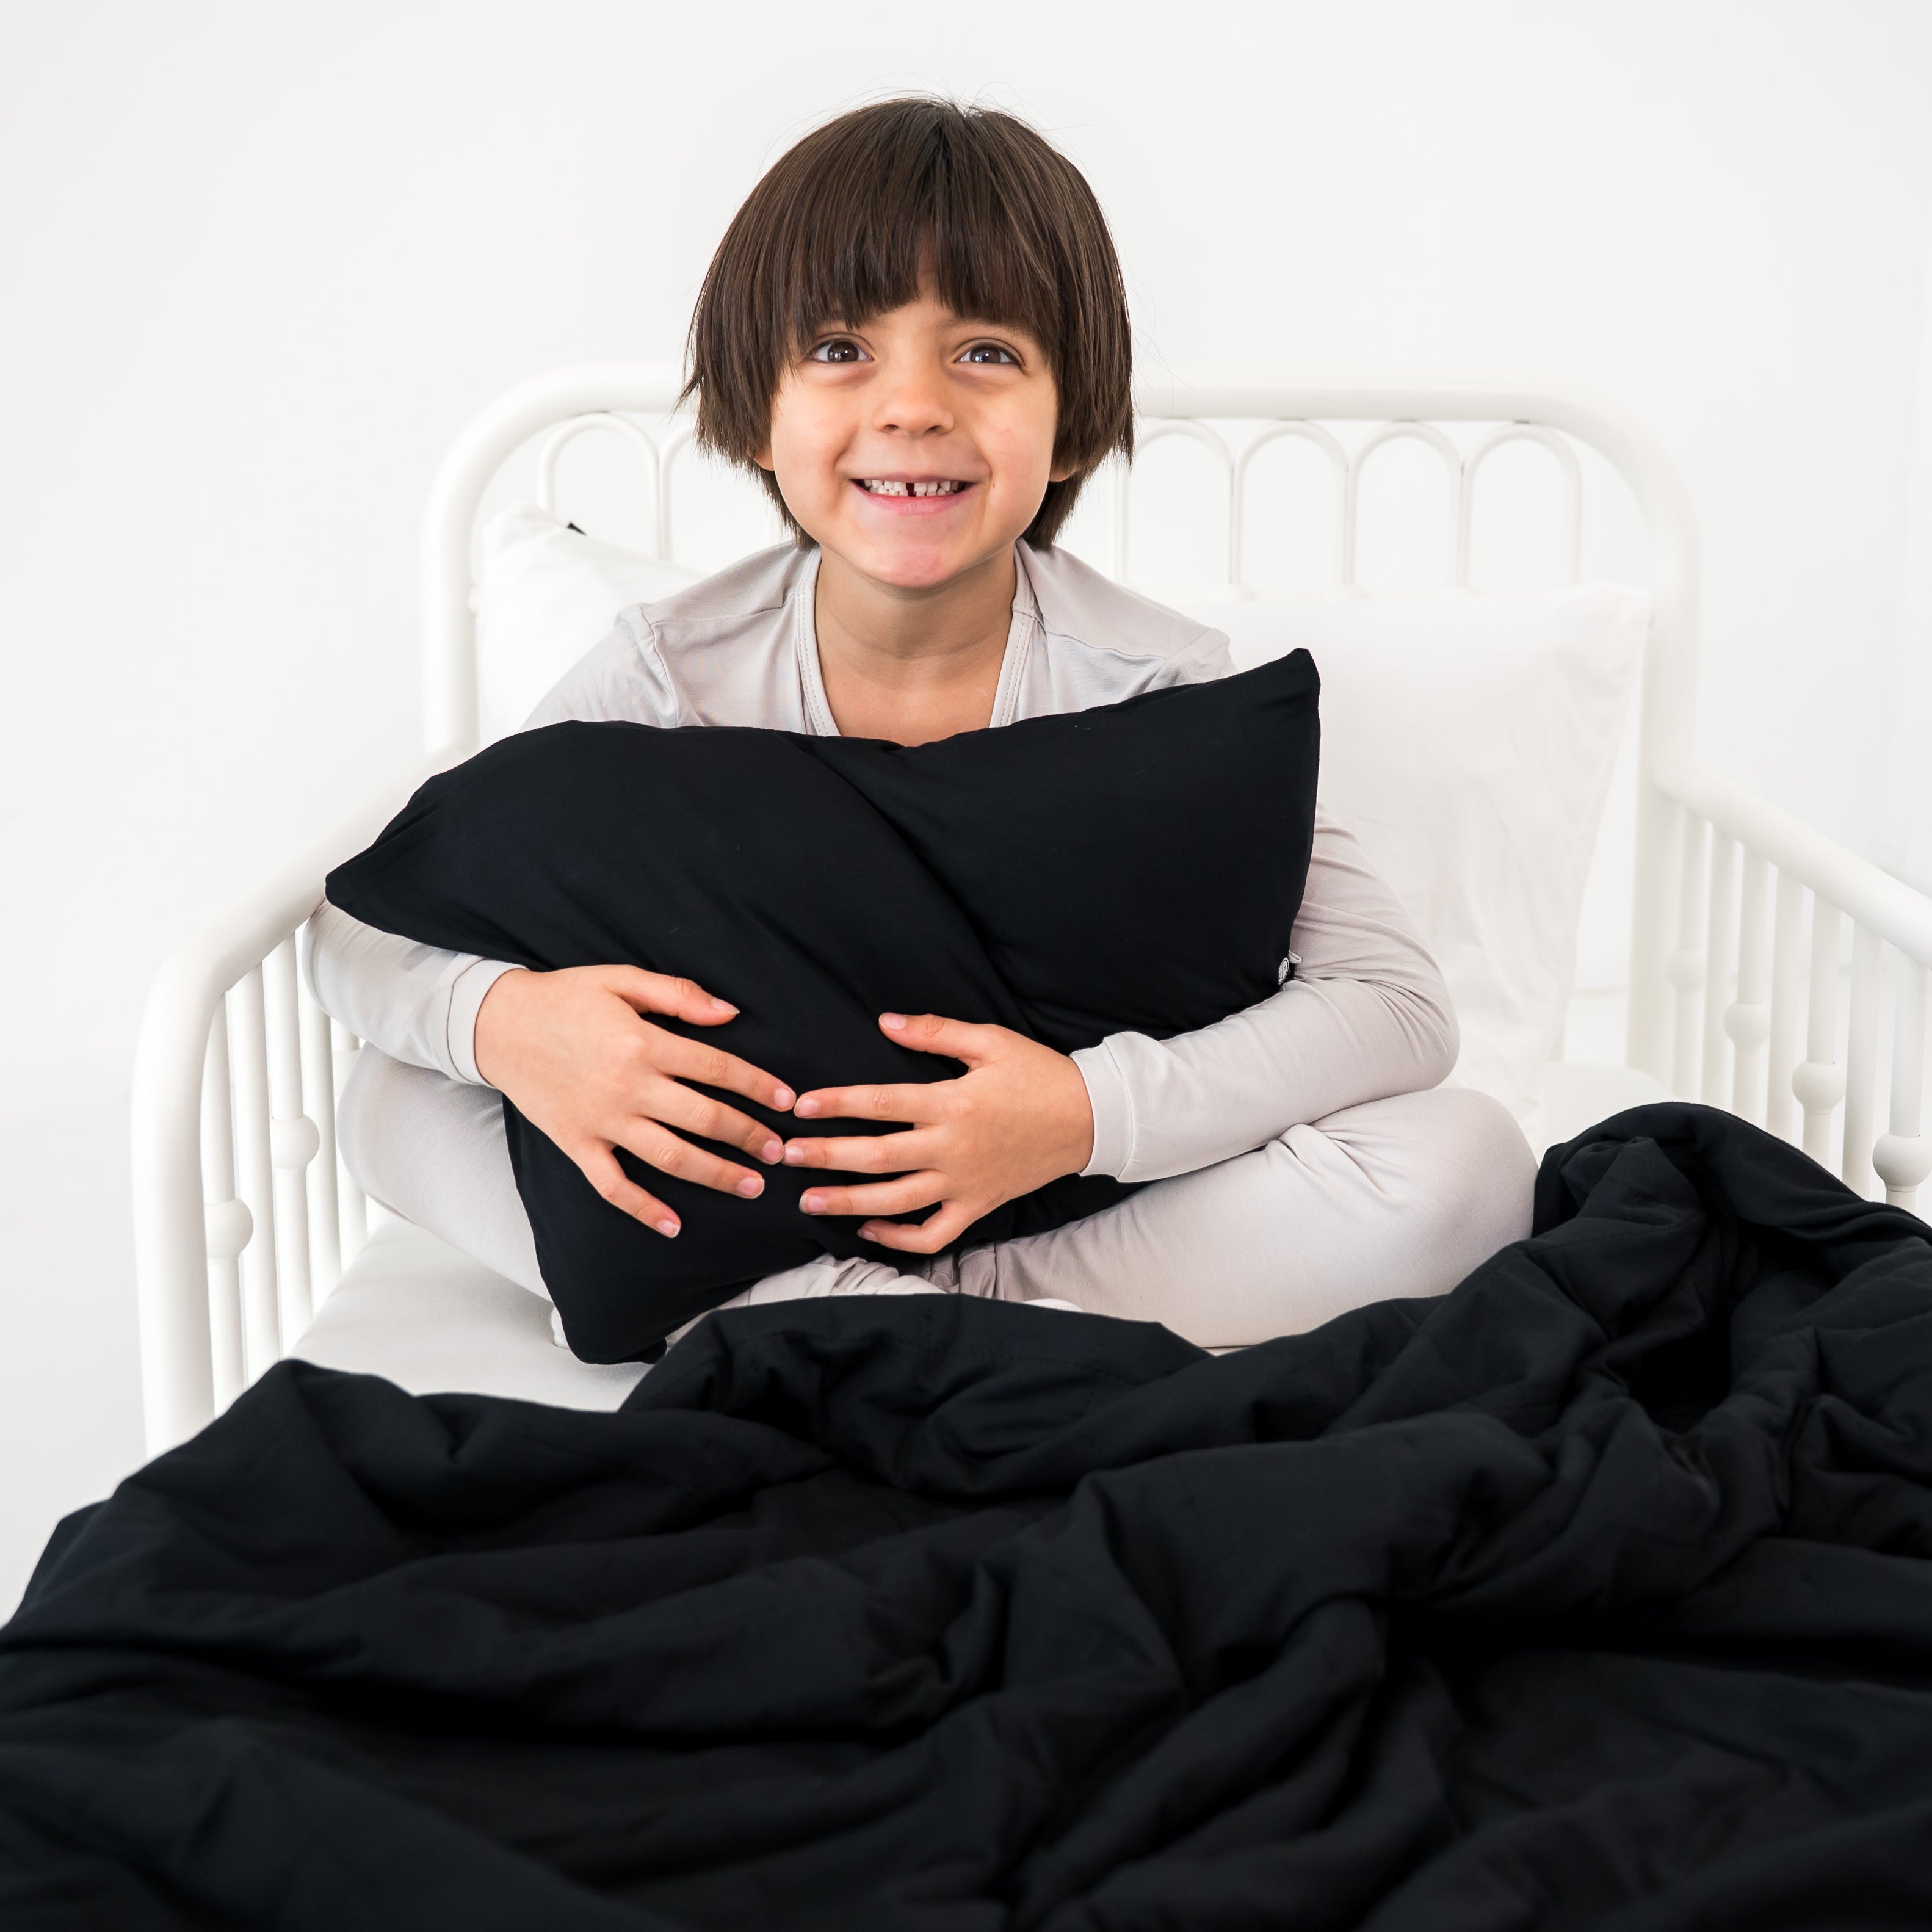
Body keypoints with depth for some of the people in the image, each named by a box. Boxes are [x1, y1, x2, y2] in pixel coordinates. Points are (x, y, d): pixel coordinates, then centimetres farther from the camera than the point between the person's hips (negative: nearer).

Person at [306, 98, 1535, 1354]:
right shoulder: (676, 674, -12)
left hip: (1091, 1201, 0)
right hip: (760, 1191, 1)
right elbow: (360, 923, -7)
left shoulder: (1157, 688, -16)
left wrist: (1094, 1111, -33)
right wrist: (502, 1018, -31)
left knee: (1465, 1163, -24)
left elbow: (1399, 1004, -19)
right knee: (397, 1105, -17)